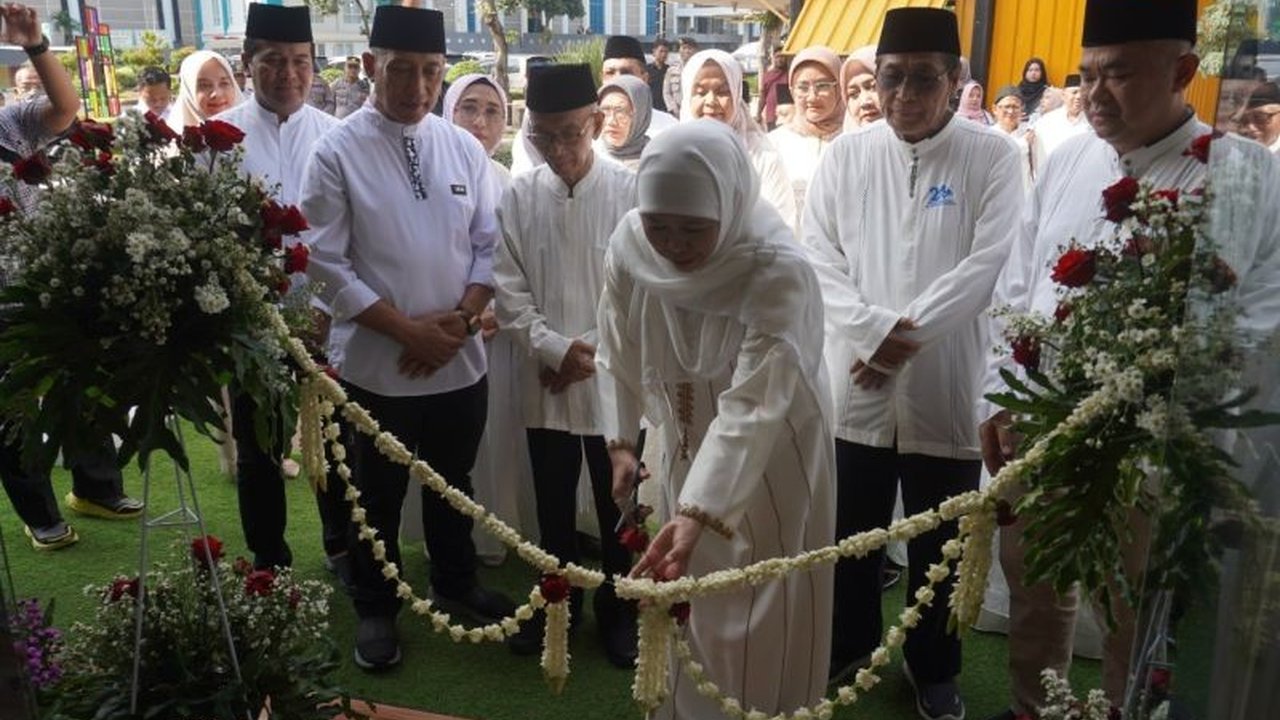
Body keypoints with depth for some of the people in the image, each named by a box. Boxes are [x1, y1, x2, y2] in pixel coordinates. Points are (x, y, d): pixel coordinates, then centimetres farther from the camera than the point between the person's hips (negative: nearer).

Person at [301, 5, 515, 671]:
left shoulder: (464, 149, 1)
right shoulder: (336, 153, -9)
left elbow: (490, 244, 5)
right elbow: (324, 262, -11)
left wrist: (463, 318, -11)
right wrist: (407, 329, -16)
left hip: (461, 361, 3)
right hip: (377, 364, -3)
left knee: (453, 483, 21)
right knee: (378, 495, 14)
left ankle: (455, 584, 43)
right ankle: (375, 608, 36)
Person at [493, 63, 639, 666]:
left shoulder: (631, 192, -7)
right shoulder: (518, 198, -1)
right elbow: (509, 291, -1)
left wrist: (591, 351, -11)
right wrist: (556, 349, -11)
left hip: (614, 379, -2)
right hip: (545, 381, 2)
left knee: (617, 507, 11)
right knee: (553, 506, 16)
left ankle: (618, 609, 30)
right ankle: (557, 601, 36)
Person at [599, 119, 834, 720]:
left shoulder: (780, 271, -31)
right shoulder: (629, 245, -16)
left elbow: (752, 407, -40)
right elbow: (620, 354, 0)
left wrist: (697, 513, -49)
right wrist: (620, 438, 3)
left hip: (772, 455, -5)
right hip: (688, 448, 5)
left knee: (760, 618, 6)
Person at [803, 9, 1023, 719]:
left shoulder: (993, 156, -2)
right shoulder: (845, 154, 3)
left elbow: (985, 265, -10)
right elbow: (818, 253, -1)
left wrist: (905, 336, -15)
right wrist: (871, 329, -15)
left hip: (947, 388, -1)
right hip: (855, 382, 2)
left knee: (939, 542, 13)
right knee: (850, 535, 15)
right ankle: (847, 645, 39)